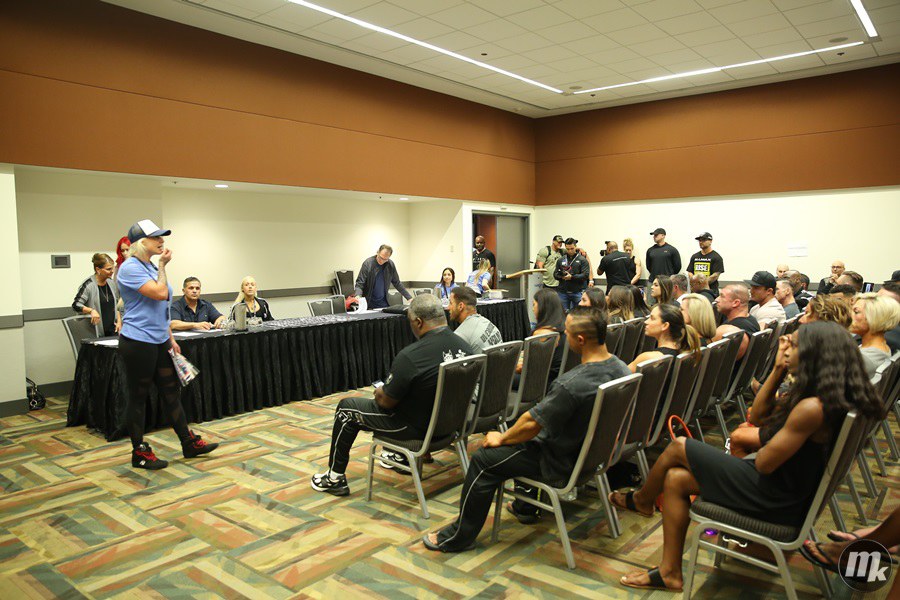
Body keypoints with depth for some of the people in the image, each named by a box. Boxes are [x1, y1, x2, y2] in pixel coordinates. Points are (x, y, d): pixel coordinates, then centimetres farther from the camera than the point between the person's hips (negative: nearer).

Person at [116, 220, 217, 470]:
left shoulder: (151, 267, 15)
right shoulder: (131, 268, -13)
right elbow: (160, 293, -23)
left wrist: (171, 339, 17)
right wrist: (163, 266, -12)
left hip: (159, 342, 9)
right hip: (138, 343, -9)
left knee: (171, 392, 12)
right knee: (138, 397, 4)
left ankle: (189, 444, 21)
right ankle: (139, 453, 16)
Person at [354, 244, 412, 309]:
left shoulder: (391, 265, -1)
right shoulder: (367, 263, -11)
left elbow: (397, 283, 10)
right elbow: (359, 283, -10)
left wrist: (409, 297, 7)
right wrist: (357, 295, -30)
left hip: (384, 304, 3)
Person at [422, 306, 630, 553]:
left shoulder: (572, 384, -34)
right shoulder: (620, 368, -7)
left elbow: (531, 424, -25)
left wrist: (501, 439, -5)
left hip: (564, 460, -9)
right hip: (595, 449, 9)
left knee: (484, 460, 1)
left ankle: (459, 536, 15)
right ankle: (525, 507, 43)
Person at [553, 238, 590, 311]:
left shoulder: (582, 260, 0)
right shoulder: (561, 260, 11)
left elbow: (586, 275, -9)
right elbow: (555, 274, 11)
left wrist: (572, 277, -20)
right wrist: (561, 276, -12)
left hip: (577, 292, -3)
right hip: (563, 292, 3)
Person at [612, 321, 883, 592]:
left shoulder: (812, 408, -27)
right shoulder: (823, 396, 4)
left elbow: (764, 463, -23)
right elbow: (757, 416, 9)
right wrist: (778, 370, 2)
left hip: (774, 500, -9)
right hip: (789, 490, 9)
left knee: (678, 447, -2)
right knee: (675, 479, 8)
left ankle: (642, 500, 28)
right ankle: (669, 572, 15)